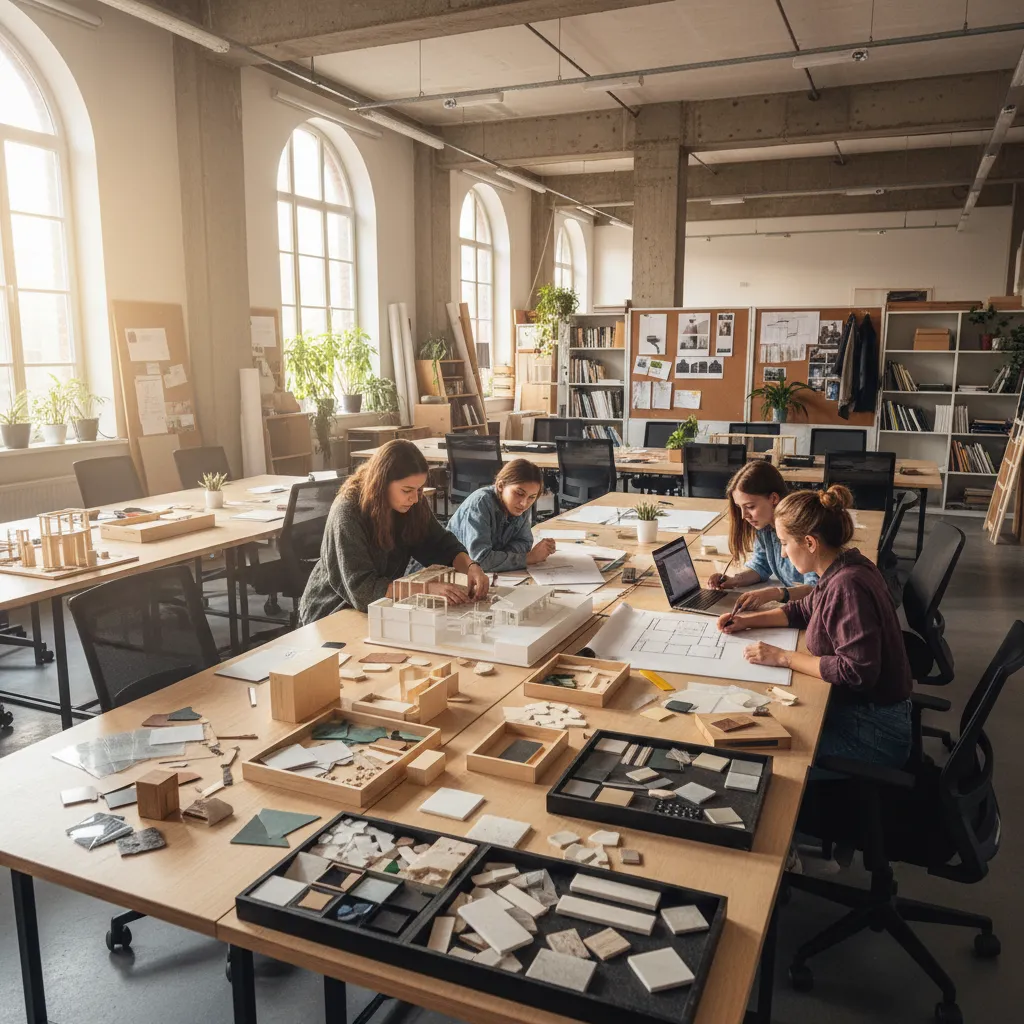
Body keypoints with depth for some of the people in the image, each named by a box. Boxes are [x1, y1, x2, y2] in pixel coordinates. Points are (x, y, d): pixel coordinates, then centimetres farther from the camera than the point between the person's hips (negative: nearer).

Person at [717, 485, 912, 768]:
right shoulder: (843, 568, 1)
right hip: (854, 705, 8)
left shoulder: (847, 585, -28)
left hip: (874, 732, -8)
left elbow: (855, 671, -30)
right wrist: (749, 619, 9)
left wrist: (783, 657, -23)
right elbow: (806, 609, 19)